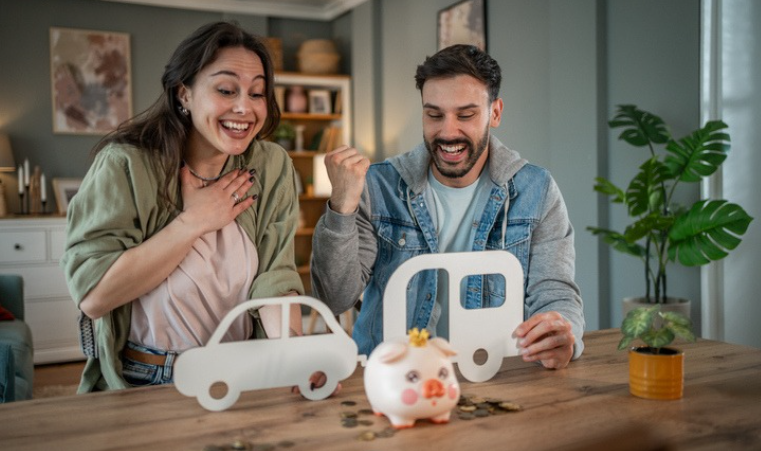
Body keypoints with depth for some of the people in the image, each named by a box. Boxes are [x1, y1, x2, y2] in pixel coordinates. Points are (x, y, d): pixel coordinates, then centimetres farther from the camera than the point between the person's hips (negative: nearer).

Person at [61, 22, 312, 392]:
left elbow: (275, 278, -6)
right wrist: (193, 222, -15)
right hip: (140, 386, -1)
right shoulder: (126, 165, -10)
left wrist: (291, 347, -24)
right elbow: (92, 295, -16)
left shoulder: (272, 168, 0)